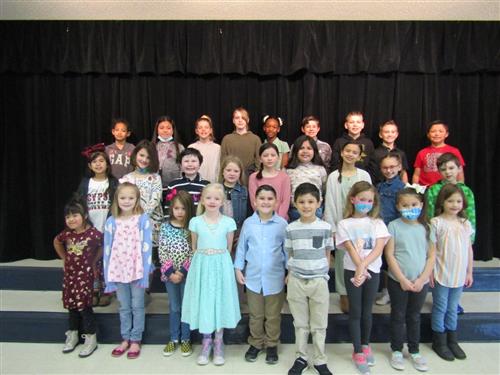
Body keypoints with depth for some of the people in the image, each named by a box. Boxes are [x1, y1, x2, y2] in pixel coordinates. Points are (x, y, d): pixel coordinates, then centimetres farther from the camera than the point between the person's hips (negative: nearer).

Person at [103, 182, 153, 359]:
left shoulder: (143, 219, -7)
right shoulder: (111, 221, 1)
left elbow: (146, 247, -8)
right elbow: (107, 249, 3)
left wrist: (145, 272, -12)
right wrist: (108, 275, 1)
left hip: (137, 270, -3)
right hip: (118, 271, 3)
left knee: (137, 307, 10)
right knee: (124, 307, 17)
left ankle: (136, 340, 25)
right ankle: (125, 339, 32)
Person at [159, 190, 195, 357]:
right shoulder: (165, 227, -2)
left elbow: (194, 253, -9)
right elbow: (162, 252, -4)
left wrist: (182, 271, -16)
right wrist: (170, 272, -12)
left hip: (187, 274, -1)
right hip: (169, 273, 2)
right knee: (174, 307, 14)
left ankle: (186, 339, 25)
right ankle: (174, 339, 28)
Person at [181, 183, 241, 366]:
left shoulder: (228, 222, -4)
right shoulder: (195, 222, -2)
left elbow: (229, 248, 6)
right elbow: (194, 247, 8)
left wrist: (218, 260, 5)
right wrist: (202, 260, 4)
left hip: (221, 266, 0)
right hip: (202, 266, 1)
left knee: (220, 301, 7)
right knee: (204, 301, 7)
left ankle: (218, 342, 25)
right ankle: (206, 341, 26)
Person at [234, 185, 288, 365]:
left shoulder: (282, 224, -8)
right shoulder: (248, 223, -5)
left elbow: (287, 249, -1)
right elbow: (241, 247, 3)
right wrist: (238, 268, 2)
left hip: (275, 278, -1)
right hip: (253, 277, 1)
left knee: (273, 315, 15)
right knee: (255, 315, 17)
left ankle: (272, 345, 33)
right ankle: (255, 343, 36)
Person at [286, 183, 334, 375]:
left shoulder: (326, 227, -4)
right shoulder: (291, 229, -2)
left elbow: (327, 255, 6)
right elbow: (290, 255, 7)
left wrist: (323, 274, 2)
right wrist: (290, 276, 4)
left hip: (319, 281, 0)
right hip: (297, 281, 1)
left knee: (319, 325, 11)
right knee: (300, 323, 14)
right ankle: (301, 358, 30)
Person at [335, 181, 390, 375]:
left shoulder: (377, 223, 2)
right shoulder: (344, 224, -1)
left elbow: (379, 248, -9)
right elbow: (350, 249, -10)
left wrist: (363, 266, -21)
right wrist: (359, 269, -23)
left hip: (372, 271, 1)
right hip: (352, 271, -1)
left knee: (366, 311, 14)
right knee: (355, 312, 6)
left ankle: (366, 345, 35)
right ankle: (358, 352, 20)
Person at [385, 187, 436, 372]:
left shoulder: (426, 227, -1)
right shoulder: (394, 226, -9)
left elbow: (432, 256, 0)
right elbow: (389, 255, -10)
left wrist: (422, 279, -9)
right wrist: (403, 279, -13)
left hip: (421, 282, 2)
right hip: (398, 281, -2)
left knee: (414, 316, 17)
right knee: (398, 316, 12)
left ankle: (414, 351, 32)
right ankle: (396, 351, 26)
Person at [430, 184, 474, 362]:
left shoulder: (465, 223, 4)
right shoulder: (436, 222, -11)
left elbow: (469, 249, 9)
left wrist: (469, 272, 9)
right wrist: (430, 271, -11)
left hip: (459, 275, 4)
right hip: (441, 274, -4)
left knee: (453, 308, 17)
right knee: (440, 308, 9)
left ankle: (452, 341, 31)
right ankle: (439, 342, 22)